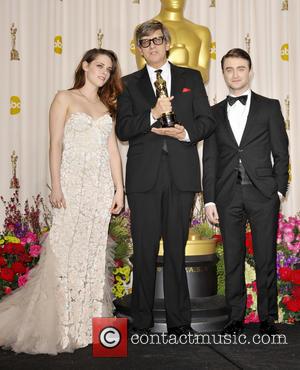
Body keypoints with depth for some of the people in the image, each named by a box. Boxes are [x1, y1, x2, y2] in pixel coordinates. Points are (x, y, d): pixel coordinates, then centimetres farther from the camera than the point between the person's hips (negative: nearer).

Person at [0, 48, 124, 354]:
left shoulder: (107, 107, 17)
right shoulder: (65, 99, 3)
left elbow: (113, 150, 13)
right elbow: (56, 145, -4)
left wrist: (119, 189, 7)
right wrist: (56, 187, -12)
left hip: (102, 185, 5)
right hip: (73, 182, -4)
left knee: (93, 253, 6)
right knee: (65, 251, -5)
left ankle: (86, 323, 16)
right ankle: (56, 326, 8)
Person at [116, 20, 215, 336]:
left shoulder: (191, 78, 14)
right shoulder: (130, 84, 12)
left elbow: (207, 121, 8)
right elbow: (122, 130, 1)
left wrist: (186, 133, -11)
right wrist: (153, 115, -14)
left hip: (181, 176, 0)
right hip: (143, 177, 0)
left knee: (176, 248, 5)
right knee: (144, 250, 3)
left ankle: (179, 320, 13)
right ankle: (141, 321, 13)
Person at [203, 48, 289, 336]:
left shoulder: (269, 107, 7)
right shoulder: (215, 113, 12)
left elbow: (281, 152, 5)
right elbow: (209, 160, 9)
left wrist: (279, 190, -5)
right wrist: (209, 200, 3)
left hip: (263, 194, -2)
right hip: (228, 196, 2)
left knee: (266, 259, 3)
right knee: (233, 260, 7)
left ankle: (268, 318, 16)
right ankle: (236, 317, 18)